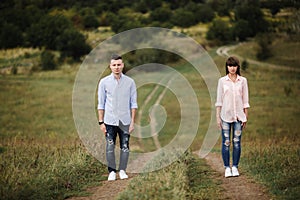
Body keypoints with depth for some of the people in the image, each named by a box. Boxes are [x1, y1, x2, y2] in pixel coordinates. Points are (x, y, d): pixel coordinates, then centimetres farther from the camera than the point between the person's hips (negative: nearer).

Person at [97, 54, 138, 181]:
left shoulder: (130, 82, 3)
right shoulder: (104, 82, 2)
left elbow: (133, 103, 5)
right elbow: (101, 104, 4)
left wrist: (133, 121, -1)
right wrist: (101, 122, -1)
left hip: (125, 121, 1)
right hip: (110, 121, 0)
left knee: (125, 147, 2)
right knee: (110, 147, -1)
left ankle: (122, 170, 13)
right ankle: (112, 172, 8)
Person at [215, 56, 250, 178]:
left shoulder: (242, 81, 5)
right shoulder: (222, 81, 2)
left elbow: (245, 100, 7)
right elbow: (219, 100, 3)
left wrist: (245, 117, 4)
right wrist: (218, 117, -1)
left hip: (238, 115, 1)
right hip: (225, 115, -1)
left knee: (237, 142, 1)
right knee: (226, 142, -1)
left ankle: (235, 167, 9)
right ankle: (227, 168, 6)